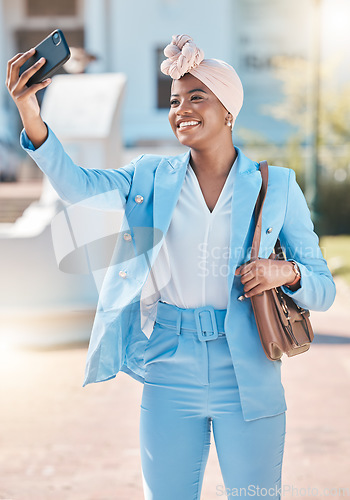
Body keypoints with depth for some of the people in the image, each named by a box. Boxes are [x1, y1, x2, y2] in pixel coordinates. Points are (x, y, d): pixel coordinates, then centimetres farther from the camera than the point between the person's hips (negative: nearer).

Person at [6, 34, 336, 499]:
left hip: (248, 380, -1)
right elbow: (76, 184, -12)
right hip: (170, 373, 1)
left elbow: (324, 289, 4)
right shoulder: (152, 175, 6)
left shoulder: (277, 185, 2)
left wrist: (286, 272, -17)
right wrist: (30, 113, -25)